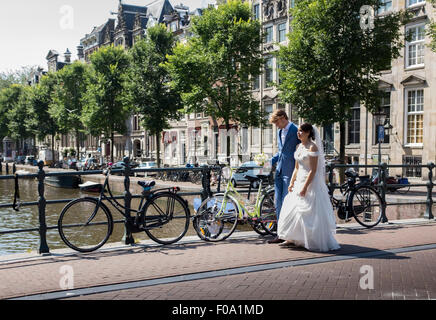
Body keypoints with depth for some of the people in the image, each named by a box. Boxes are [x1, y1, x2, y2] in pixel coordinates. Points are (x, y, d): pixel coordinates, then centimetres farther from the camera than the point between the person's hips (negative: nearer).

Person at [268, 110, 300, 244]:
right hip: (279, 170, 8)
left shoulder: (296, 131, -9)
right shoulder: (280, 131, 16)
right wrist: (271, 161, 11)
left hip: (290, 171, -8)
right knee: (278, 203, 8)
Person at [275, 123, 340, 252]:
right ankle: (292, 239, 19)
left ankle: (317, 242, 4)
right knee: (293, 210, 10)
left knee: (309, 213, -6)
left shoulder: (312, 147, -13)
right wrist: (292, 183, 8)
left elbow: (313, 170, -18)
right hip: (299, 181, 9)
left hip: (311, 183, -9)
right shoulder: (299, 147, 12)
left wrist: (305, 187, -21)